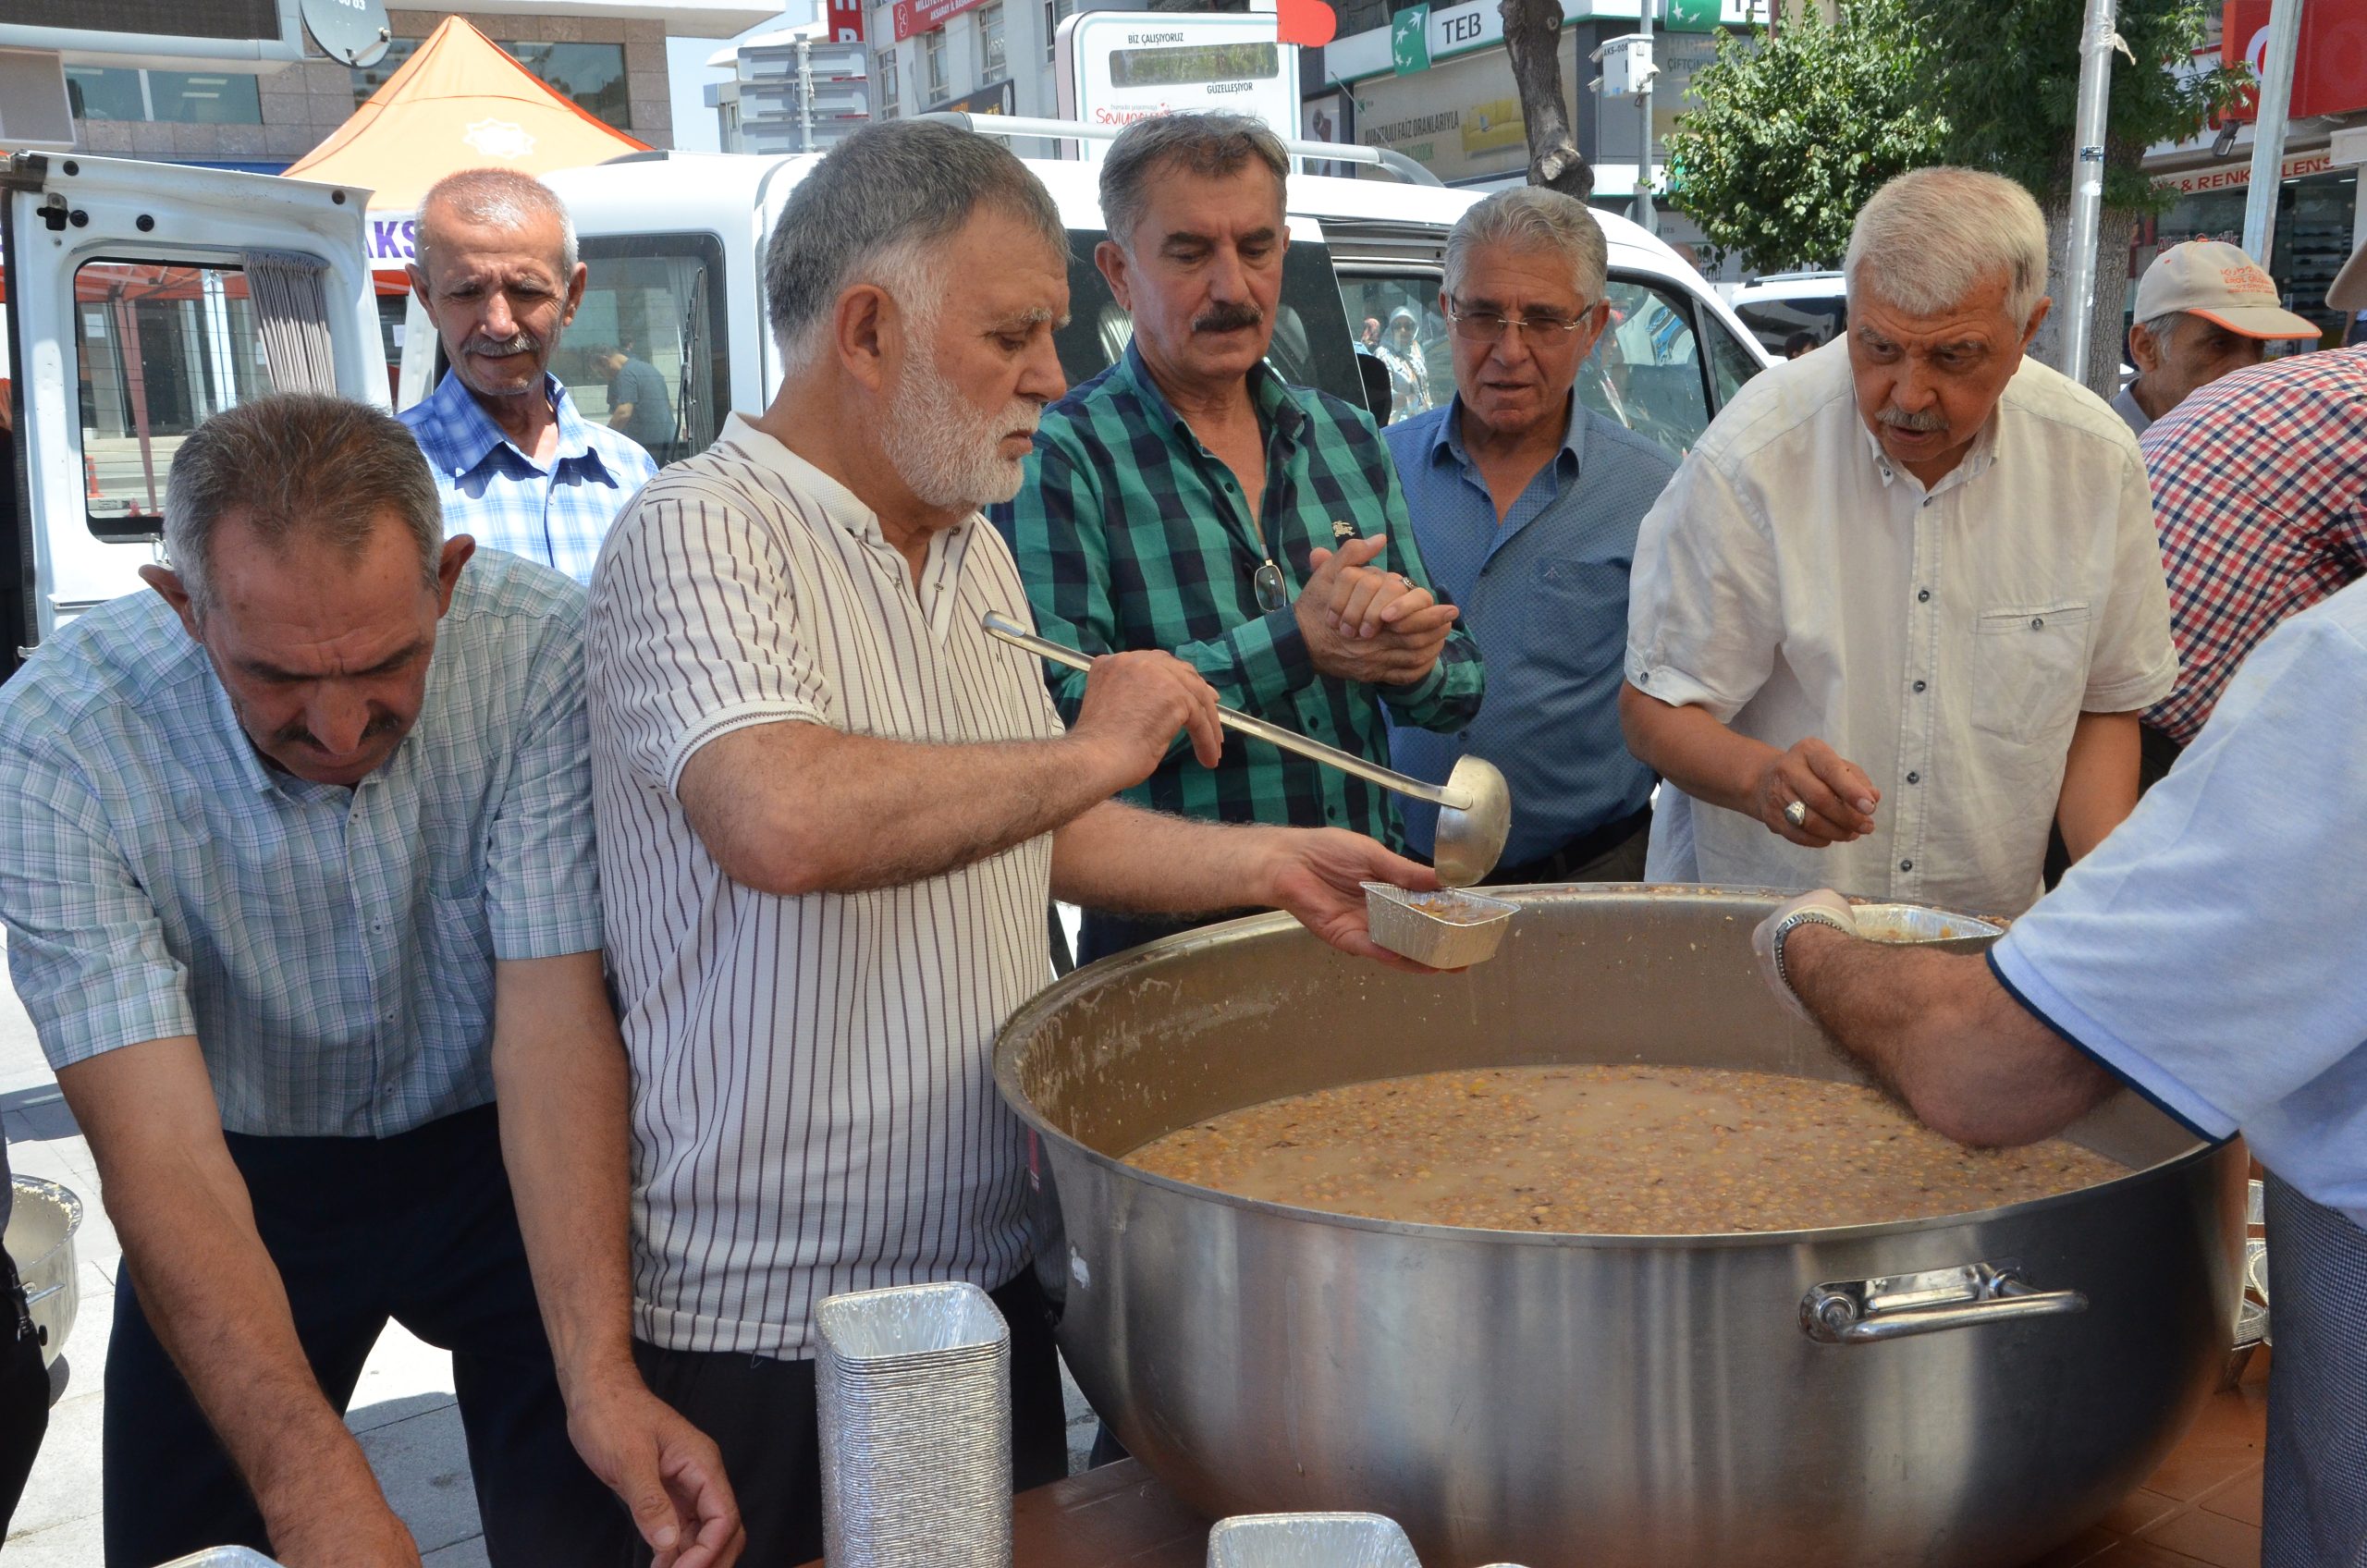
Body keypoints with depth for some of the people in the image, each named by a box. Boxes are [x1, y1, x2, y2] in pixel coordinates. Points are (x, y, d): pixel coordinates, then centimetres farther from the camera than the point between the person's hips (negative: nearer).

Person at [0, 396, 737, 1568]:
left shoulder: (538, 647, -27)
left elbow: (554, 1023, -25)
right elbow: (160, 1157, -30)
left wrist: (600, 1376, -34)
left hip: (498, 1152, 0)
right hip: (248, 1177, 1)